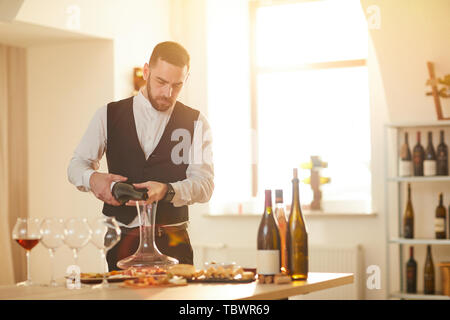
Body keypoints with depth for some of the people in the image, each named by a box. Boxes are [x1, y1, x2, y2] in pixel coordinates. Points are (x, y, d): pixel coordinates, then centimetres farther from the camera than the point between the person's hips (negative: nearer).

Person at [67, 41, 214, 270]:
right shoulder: (109, 116, 7)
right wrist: (92, 179, -14)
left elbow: (204, 184, -4)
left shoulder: (195, 123, 5)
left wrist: (167, 191, -24)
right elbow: (76, 165, 10)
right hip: (122, 241, 0)